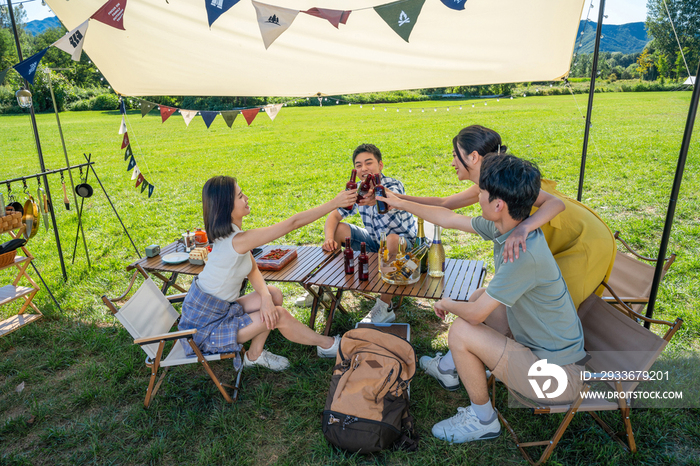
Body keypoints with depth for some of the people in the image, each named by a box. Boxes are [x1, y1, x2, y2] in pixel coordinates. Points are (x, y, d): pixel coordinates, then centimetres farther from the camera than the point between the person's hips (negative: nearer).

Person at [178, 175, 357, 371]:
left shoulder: (230, 233, -2)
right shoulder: (237, 240, -30)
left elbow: (252, 270, 2)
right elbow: (293, 222, -31)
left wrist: (265, 296, -18)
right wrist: (334, 203, -26)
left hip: (220, 309, 8)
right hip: (205, 328, -8)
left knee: (274, 294, 0)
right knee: (280, 315, -11)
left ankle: (254, 355, 12)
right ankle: (327, 345, 11)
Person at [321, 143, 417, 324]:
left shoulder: (393, 186, -23)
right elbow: (334, 216, -4)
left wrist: (376, 200, -71)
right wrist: (329, 239, -24)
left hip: (404, 242, -6)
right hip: (375, 241, 6)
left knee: (391, 240, -40)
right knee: (337, 229, -5)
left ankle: (384, 307, -29)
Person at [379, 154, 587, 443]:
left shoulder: (525, 254, -33)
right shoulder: (504, 225, -7)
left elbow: (475, 314, -26)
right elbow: (450, 219, 8)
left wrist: (446, 304, -4)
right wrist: (401, 203, 16)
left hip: (557, 375, -9)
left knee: (461, 332, -15)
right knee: (479, 297, 15)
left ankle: (483, 420, 9)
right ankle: (460, 368, 33)